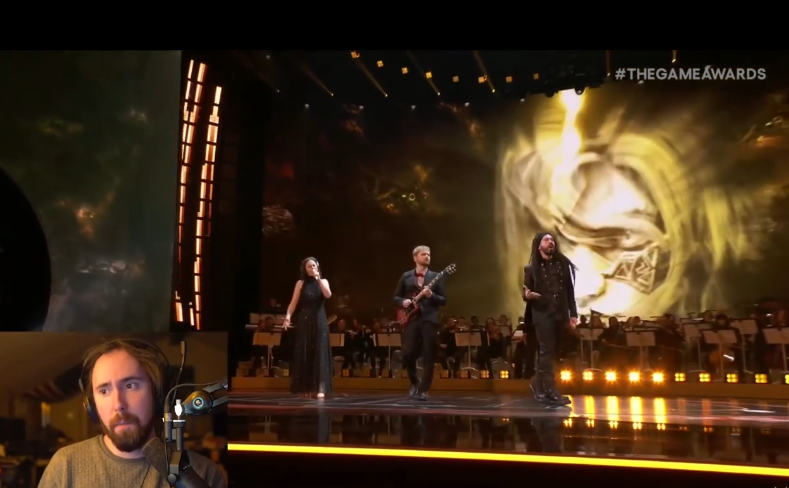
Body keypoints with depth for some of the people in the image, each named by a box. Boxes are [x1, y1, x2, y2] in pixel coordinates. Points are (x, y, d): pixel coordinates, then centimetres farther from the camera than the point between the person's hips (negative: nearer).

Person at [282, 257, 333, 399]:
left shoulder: (323, 281, 8)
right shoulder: (300, 283, 4)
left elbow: (328, 295, -12)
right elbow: (293, 303, -1)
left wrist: (318, 278, -12)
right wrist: (288, 317, -16)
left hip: (319, 321, 1)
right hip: (304, 321, 0)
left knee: (319, 353, -4)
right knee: (304, 354, 0)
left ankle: (320, 388, -6)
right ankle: (305, 388, 6)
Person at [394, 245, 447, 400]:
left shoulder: (436, 276, 9)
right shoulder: (406, 276, 12)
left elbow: (444, 300, 6)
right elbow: (396, 297, 15)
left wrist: (431, 296, -12)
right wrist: (403, 301, -6)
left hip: (429, 319, -1)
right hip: (411, 318, 1)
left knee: (428, 355, -5)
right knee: (408, 353, -5)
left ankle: (423, 389, 4)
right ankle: (414, 381, 21)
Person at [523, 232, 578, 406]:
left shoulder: (563, 264, 8)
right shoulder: (532, 268, 0)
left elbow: (570, 291, 8)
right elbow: (526, 293, 0)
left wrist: (573, 314, 4)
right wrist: (527, 295, -24)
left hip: (561, 315, 4)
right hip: (542, 314, -4)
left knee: (552, 352, 9)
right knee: (547, 352, -6)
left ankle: (538, 383, 25)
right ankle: (551, 392, -5)